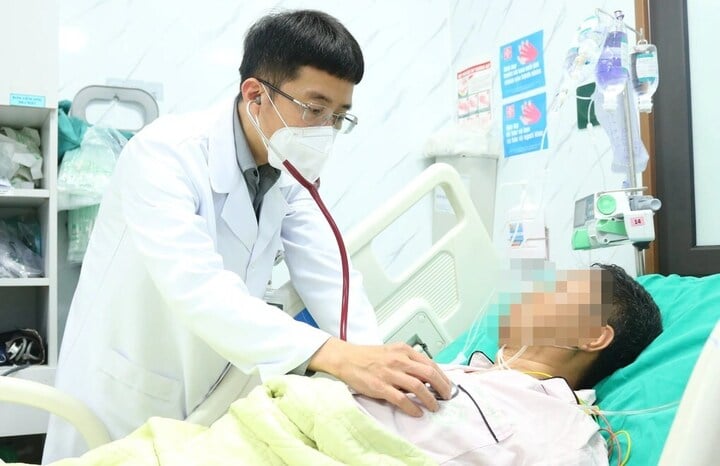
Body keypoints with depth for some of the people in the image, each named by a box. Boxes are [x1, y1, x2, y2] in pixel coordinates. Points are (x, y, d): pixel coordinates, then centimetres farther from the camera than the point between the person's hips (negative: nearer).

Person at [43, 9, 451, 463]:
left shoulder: (289, 172, -4)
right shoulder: (165, 152, -24)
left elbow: (330, 280, -10)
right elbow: (196, 288, -38)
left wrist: (379, 371, -26)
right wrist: (336, 356, -48)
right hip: (124, 403, -5)